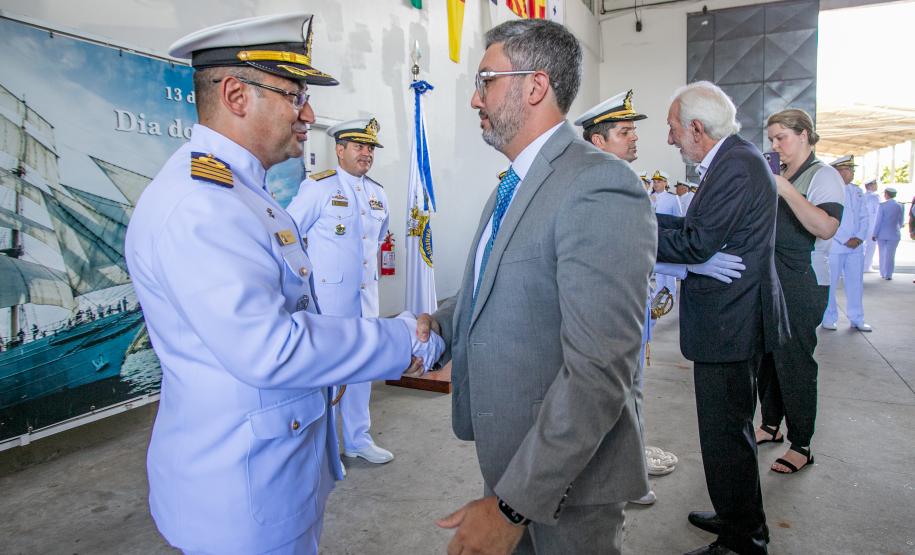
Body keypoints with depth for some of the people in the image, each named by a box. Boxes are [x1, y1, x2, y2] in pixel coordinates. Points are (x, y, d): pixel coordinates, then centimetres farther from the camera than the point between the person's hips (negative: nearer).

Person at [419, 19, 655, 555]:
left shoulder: (600, 187, -24)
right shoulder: (515, 184, 8)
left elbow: (598, 372, -29)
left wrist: (512, 503, -25)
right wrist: (437, 324, -5)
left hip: (568, 477, -8)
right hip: (509, 454, 8)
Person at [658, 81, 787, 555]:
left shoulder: (737, 165, -20)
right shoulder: (735, 159, 12)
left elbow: (697, 244, -23)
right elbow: (699, 227, 12)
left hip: (729, 323, -11)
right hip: (733, 320, 11)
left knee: (725, 433, 2)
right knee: (729, 428, 22)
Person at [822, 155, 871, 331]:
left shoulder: (857, 191, 14)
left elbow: (864, 217, 13)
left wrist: (859, 238, -3)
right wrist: (845, 240, -13)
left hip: (856, 246, 6)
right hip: (834, 247, -6)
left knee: (856, 283, 10)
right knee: (830, 284, 0)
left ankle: (857, 319, 20)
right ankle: (829, 319, 12)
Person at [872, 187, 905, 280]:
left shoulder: (882, 205, -11)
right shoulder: (899, 206, -2)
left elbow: (878, 221, -11)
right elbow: (900, 221, 7)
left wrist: (874, 234, -5)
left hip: (882, 234, -1)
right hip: (893, 234, 1)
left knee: (882, 254, 11)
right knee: (890, 255, 5)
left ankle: (883, 273, 17)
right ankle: (888, 275, 4)